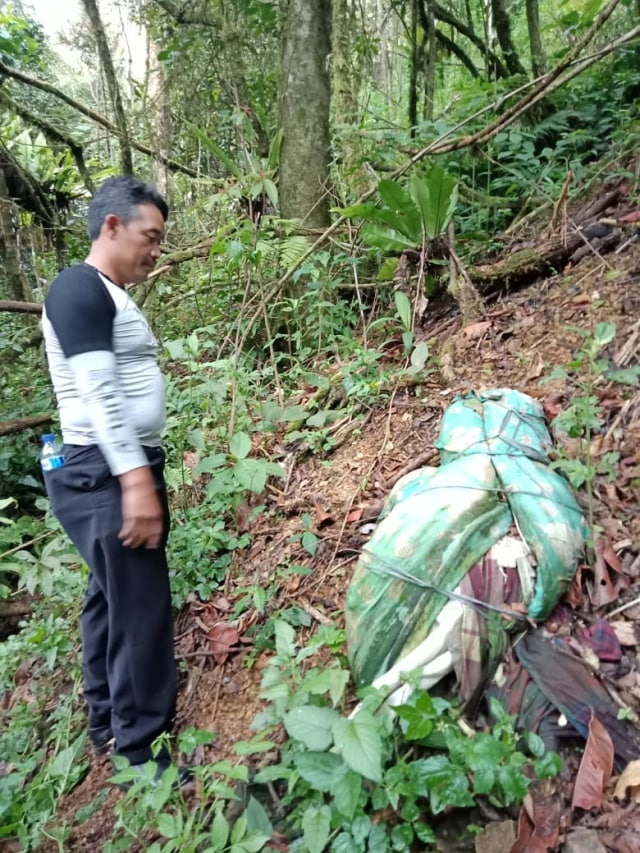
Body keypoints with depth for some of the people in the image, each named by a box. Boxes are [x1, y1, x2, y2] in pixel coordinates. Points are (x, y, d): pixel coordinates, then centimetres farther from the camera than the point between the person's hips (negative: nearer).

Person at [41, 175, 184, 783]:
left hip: (122, 469, 10)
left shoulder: (110, 298, 16)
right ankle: (141, 751, 9)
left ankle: (108, 722, 32)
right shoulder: (79, 289, -13)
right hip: (106, 475, -10)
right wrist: (135, 478, -25)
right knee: (141, 607, -5)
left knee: (111, 598, 17)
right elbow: (98, 395, -22)